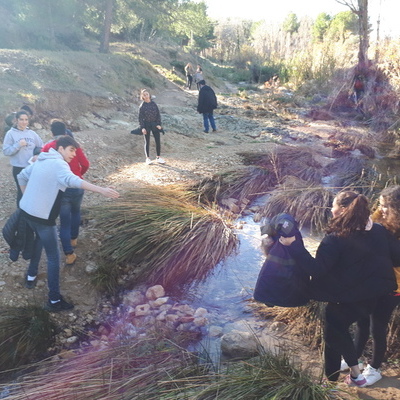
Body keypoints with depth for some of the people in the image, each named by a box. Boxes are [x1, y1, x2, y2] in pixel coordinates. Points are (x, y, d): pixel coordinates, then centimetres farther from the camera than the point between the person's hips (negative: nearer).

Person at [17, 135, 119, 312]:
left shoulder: (41, 161, 10)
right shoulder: (58, 164, -17)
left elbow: (21, 176, 22)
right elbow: (73, 180, -38)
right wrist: (101, 190, -49)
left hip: (26, 210, 9)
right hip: (42, 216, -9)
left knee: (40, 238, 35)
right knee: (53, 257, 0)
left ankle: (31, 275, 46)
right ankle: (54, 300, 4)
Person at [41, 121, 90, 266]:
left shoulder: (47, 147, -5)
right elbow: (85, 164, -6)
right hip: (76, 186, 2)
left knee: (64, 220, 5)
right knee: (75, 212, 29)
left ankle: (69, 254, 4)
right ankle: (74, 238, 43)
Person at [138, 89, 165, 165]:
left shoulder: (154, 104, 2)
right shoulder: (142, 106, -5)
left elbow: (158, 114, 5)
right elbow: (140, 117, -4)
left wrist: (159, 124, -4)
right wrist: (142, 128, -11)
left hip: (155, 124, 2)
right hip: (146, 125, -2)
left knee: (158, 141, 2)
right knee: (147, 142, 6)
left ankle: (158, 157, 15)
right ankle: (148, 158, 18)